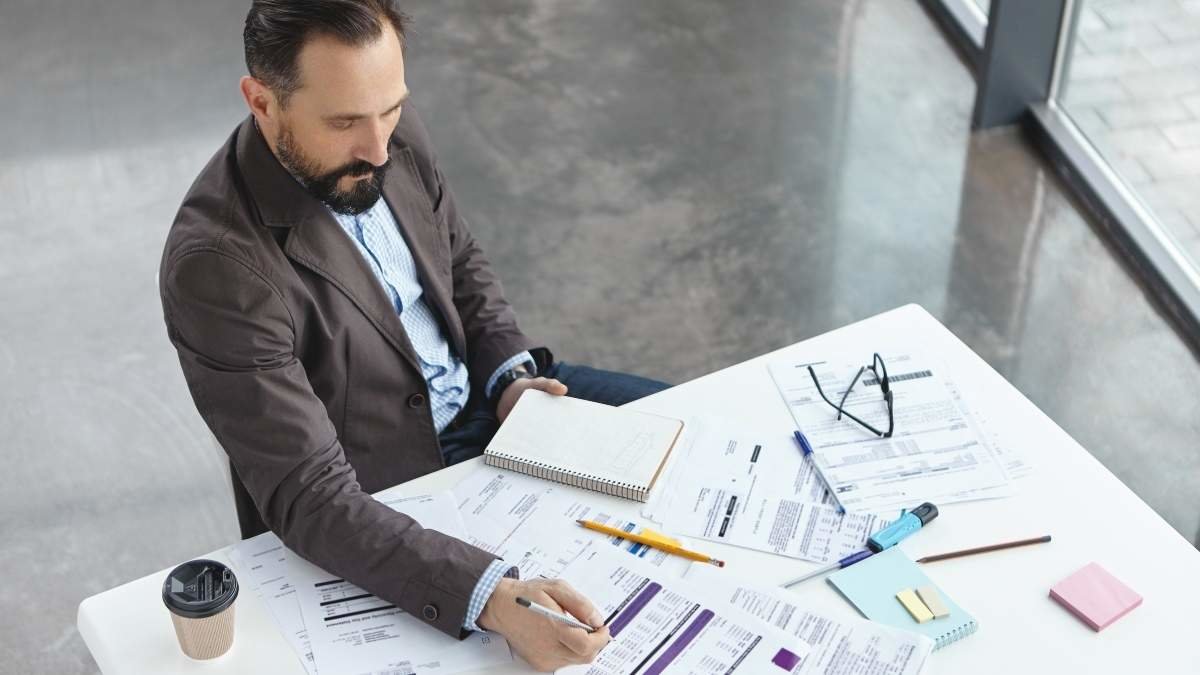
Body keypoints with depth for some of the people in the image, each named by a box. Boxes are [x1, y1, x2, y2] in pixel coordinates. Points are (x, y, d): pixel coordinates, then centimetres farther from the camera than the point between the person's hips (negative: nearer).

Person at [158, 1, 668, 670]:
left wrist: (510, 372, -9)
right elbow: (312, 498, -34)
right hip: (387, 495, -7)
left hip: (482, 395, 7)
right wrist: (491, 596, -45)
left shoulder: (390, 133, -12)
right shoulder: (217, 266, -33)